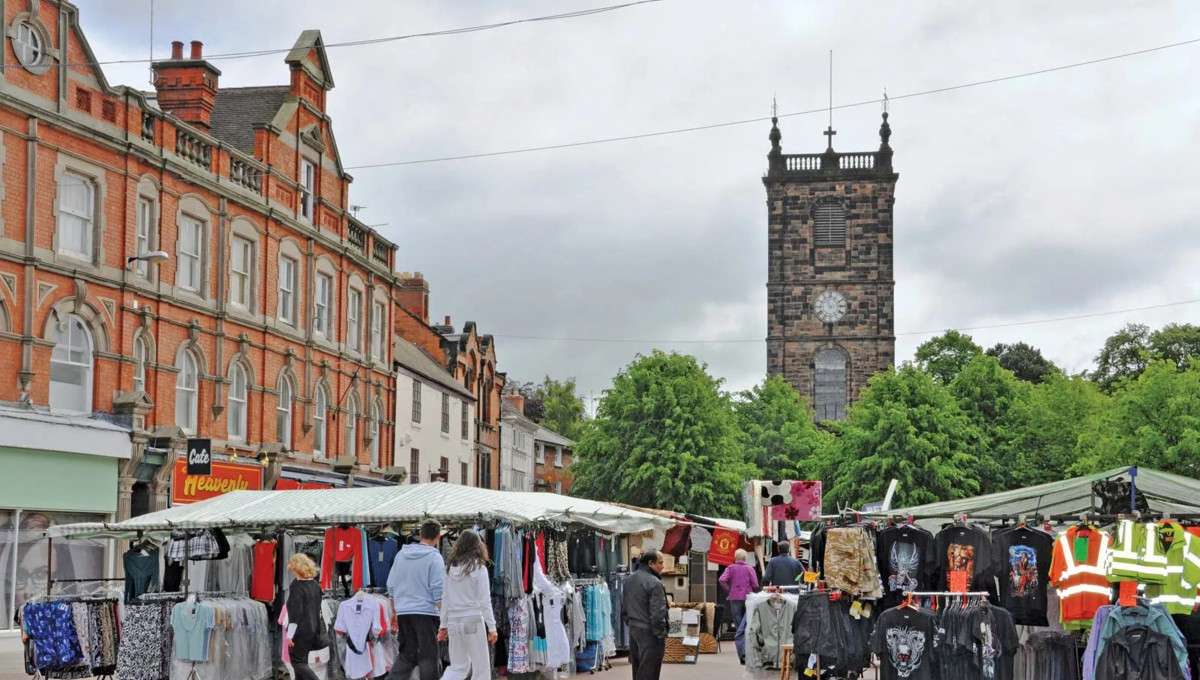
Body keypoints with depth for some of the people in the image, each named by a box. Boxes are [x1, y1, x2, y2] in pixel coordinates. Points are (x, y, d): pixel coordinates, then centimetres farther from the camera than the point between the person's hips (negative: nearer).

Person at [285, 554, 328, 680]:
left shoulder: (297, 586, -16)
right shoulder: (315, 585, 7)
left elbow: (295, 612, -20)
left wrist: (290, 634, -18)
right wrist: (318, 630, 23)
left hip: (300, 631, -8)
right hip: (313, 630, 8)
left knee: (298, 662, -3)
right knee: (302, 662, 16)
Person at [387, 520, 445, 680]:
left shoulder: (401, 554, 11)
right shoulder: (434, 557, -7)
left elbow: (391, 586, 15)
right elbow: (438, 591, -12)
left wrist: (394, 612, 24)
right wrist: (444, 616, -8)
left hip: (403, 612, 5)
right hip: (426, 612, -5)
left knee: (406, 654, 13)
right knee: (428, 655, 1)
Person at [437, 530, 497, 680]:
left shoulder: (450, 568, 5)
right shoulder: (479, 568, -7)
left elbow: (445, 598, 7)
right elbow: (485, 600, -8)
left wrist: (443, 624, 13)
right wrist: (492, 627, -5)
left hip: (454, 621, 5)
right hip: (473, 620, -5)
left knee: (458, 667, 12)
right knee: (481, 667, 5)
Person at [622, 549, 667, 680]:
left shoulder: (630, 580, 11)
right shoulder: (654, 583, -17)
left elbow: (624, 609, 17)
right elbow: (657, 614, -20)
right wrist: (661, 635, -11)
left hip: (633, 631, 9)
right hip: (649, 634, -9)